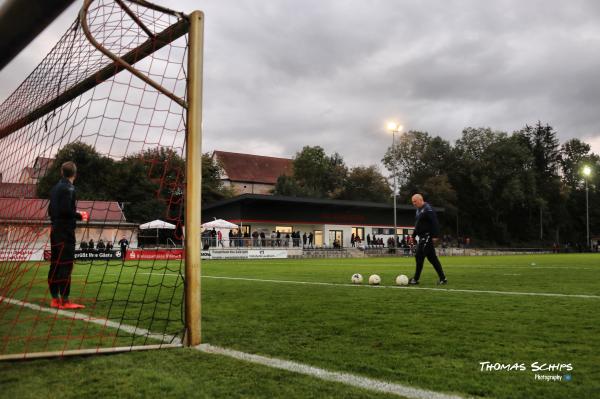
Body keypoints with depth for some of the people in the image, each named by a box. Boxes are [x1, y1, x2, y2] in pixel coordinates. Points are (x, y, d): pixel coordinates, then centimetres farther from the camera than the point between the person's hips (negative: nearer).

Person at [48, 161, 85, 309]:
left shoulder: (55, 188, 14)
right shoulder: (68, 188, -11)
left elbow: (50, 210, 17)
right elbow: (66, 210, -20)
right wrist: (79, 216, -7)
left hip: (55, 230, 9)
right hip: (65, 231, -9)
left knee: (55, 265, 11)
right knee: (66, 265, -8)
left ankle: (55, 299, 17)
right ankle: (65, 300, -7)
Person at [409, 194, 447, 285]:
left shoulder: (428, 209, -13)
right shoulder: (419, 210, 17)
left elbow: (434, 223, -20)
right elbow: (417, 225, 25)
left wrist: (434, 236, -24)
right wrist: (413, 235, 21)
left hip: (427, 237, -10)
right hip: (422, 237, 10)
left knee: (419, 257, -9)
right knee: (432, 258, 10)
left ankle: (416, 279, -3)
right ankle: (442, 278, 14)